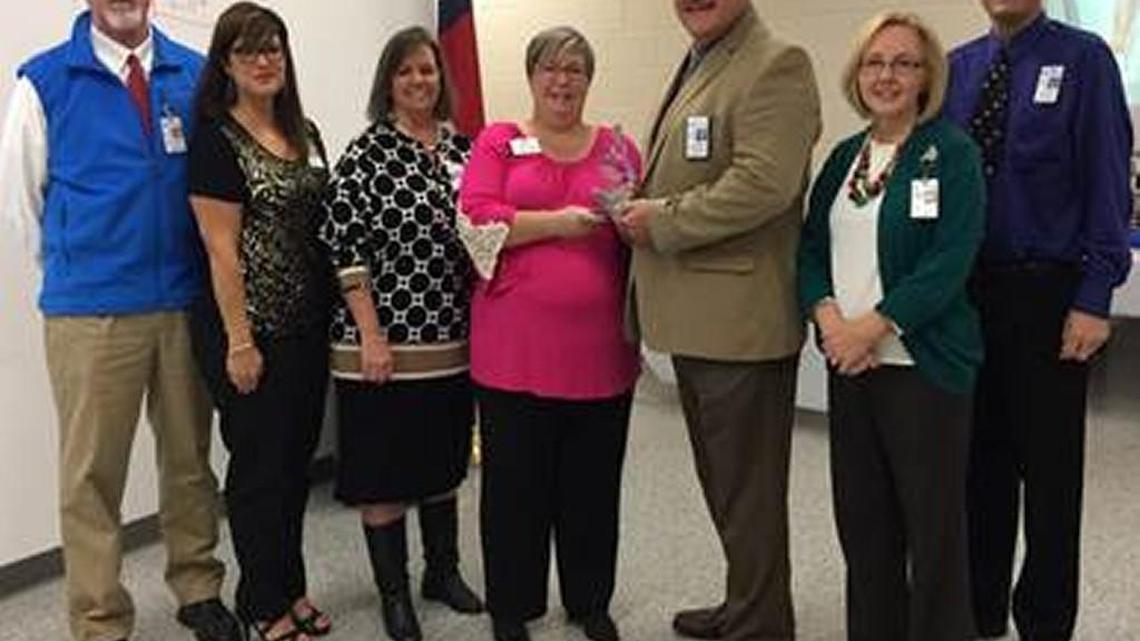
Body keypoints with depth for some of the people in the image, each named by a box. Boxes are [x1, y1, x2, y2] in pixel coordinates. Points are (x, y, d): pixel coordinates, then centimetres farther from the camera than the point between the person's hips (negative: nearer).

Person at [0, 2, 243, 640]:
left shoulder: (194, 73, 5)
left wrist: (190, 262, 6)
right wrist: (74, 263, 9)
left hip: (187, 300, 2)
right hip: (91, 307, -2)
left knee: (190, 458, 13)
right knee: (92, 473, 4)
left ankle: (198, 588, 29)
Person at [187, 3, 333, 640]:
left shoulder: (306, 134, 11)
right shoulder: (216, 139, -9)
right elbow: (221, 248, -13)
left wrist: (341, 312, 9)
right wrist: (239, 342, -16)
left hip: (309, 324, 7)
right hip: (253, 327, -6)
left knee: (298, 457, 14)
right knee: (259, 463, 5)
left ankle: (291, 586, 30)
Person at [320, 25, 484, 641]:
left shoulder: (461, 147, 8)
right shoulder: (367, 152, -8)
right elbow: (343, 245, -13)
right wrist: (371, 335, -17)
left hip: (453, 338, 6)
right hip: (386, 340, -5)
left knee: (444, 459, 17)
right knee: (384, 468, 5)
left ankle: (444, 572, 33)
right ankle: (393, 591, 20)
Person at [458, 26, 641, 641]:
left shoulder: (618, 147, 13)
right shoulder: (497, 142, 6)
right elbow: (477, 220, -7)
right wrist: (555, 222, -16)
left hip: (599, 343, 2)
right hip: (516, 343, -2)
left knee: (593, 480, 11)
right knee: (515, 479, 6)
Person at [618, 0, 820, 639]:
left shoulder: (777, 64, -11)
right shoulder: (694, 68, 18)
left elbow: (764, 182, -23)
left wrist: (661, 221, -16)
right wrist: (639, 208, 7)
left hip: (740, 320, -9)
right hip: (696, 320, 9)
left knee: (748, 490, 3)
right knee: (723, 482, 21)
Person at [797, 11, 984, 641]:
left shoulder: (952, 152, -5)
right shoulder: (845, 156, 12)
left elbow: (950, 262, -14)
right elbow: (811, 246, 10)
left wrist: (872, 327, -17)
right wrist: (827, 315, -9)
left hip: (923, 364, -5)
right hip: (847, 361, 6)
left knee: (933, 520, 3)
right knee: (861, 516, 12)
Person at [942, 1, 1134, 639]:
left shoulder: (1083, 59, -4)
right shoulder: (958, 68, 8)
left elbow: (1107, 182, -8)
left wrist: (1094, 300, -13)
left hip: (1047, 293, -4)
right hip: (964, 289, 4)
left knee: (1049, 465, 6)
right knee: (979, 456, 14)